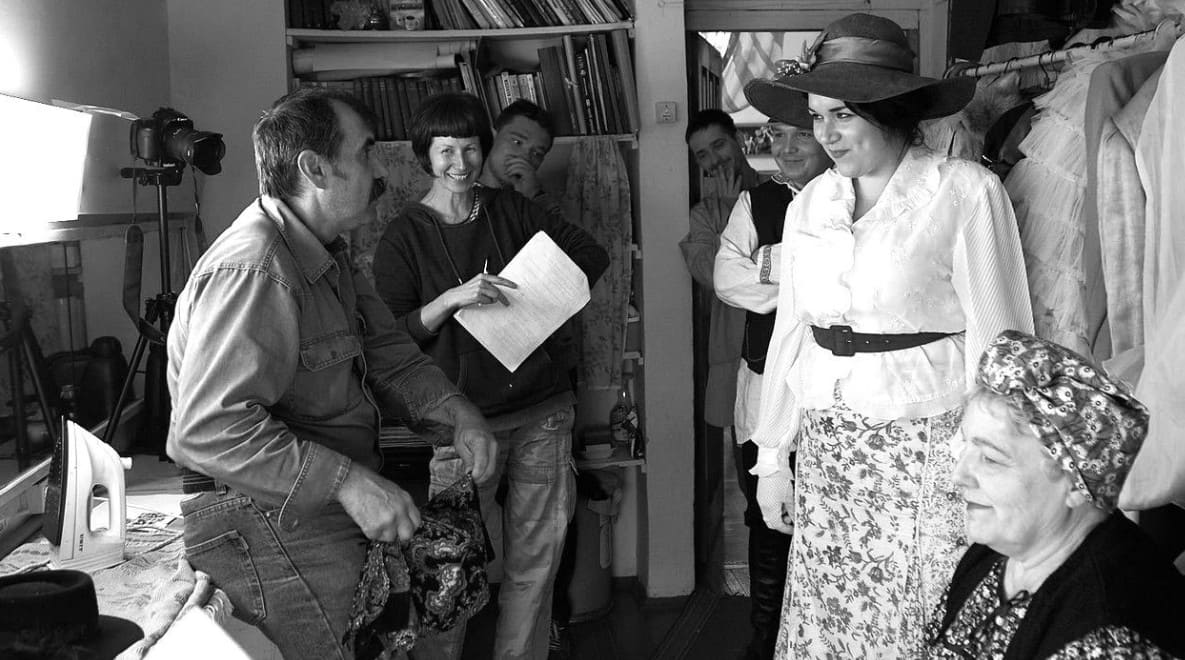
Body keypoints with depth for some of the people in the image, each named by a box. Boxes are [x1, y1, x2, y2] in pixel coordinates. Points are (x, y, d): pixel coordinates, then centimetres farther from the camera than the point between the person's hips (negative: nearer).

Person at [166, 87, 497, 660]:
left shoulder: (327, 256, 11)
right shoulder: (253, 271, -23)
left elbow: (387, 350, 12)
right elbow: (210, 429, -30)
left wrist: (457, 412, -6)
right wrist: (346, 481, -31)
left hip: (332, 506, 9)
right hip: (270, 522, -9)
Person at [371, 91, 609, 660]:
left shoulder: (511, 210, 9)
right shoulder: (405, 236, -1)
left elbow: (591, 254, 16)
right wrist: (453, 298, -21)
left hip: (543, 410, 4)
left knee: (535, 561, 8)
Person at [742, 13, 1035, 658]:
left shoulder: (965, 191, -6)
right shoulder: (810, 202, 8)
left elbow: (995, 337, -7)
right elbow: (789, 332, 12)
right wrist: (772, 456, 11)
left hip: (926, 444, -4)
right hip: (825, 449, 5)